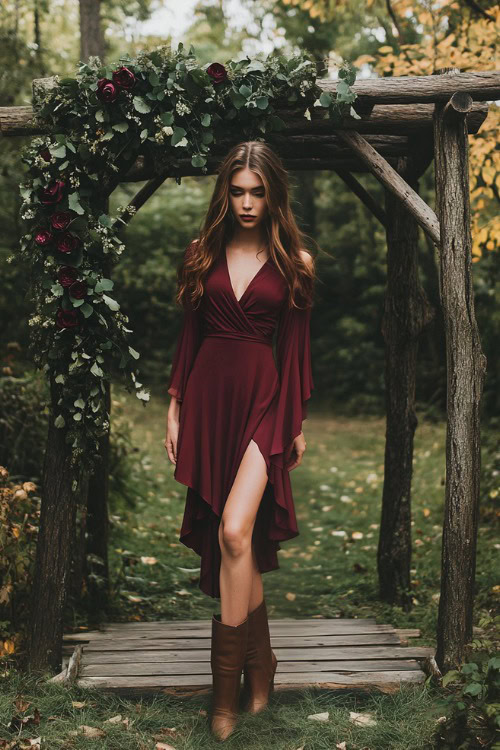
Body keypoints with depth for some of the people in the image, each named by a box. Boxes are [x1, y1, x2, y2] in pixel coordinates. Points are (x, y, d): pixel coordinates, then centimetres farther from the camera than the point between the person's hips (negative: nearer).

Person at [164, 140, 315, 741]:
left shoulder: (294, 261, 3)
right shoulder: (203, 254, 9)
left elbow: (297, 346, 5)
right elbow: (189, 335, 11)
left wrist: (299, 421, 6)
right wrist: (175, 408, 8)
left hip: (264, 397, -3)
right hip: (208, 393, 3)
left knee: (234, 530, -18)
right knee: (239, 541, 6)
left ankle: (226, 684, -6)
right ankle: (260, 666, 22)